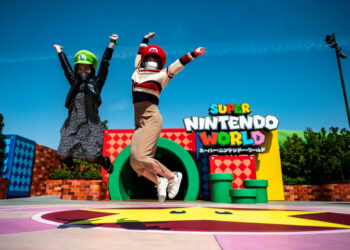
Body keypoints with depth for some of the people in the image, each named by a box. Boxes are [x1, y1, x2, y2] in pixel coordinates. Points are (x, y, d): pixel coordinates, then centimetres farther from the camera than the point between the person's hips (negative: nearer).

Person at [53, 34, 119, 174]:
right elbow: (66, 66, 29)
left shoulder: (96, 83, 8)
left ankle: (106, 162, 23)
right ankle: (70, 167, 35)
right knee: (62, 156, 0)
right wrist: (59, 51, 42)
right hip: (72, 124, 4)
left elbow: (104, 64, 10)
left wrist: (112, 43, 14)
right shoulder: (75, 83, 16)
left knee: (92, 158, -11)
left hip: (90, 124, -4)